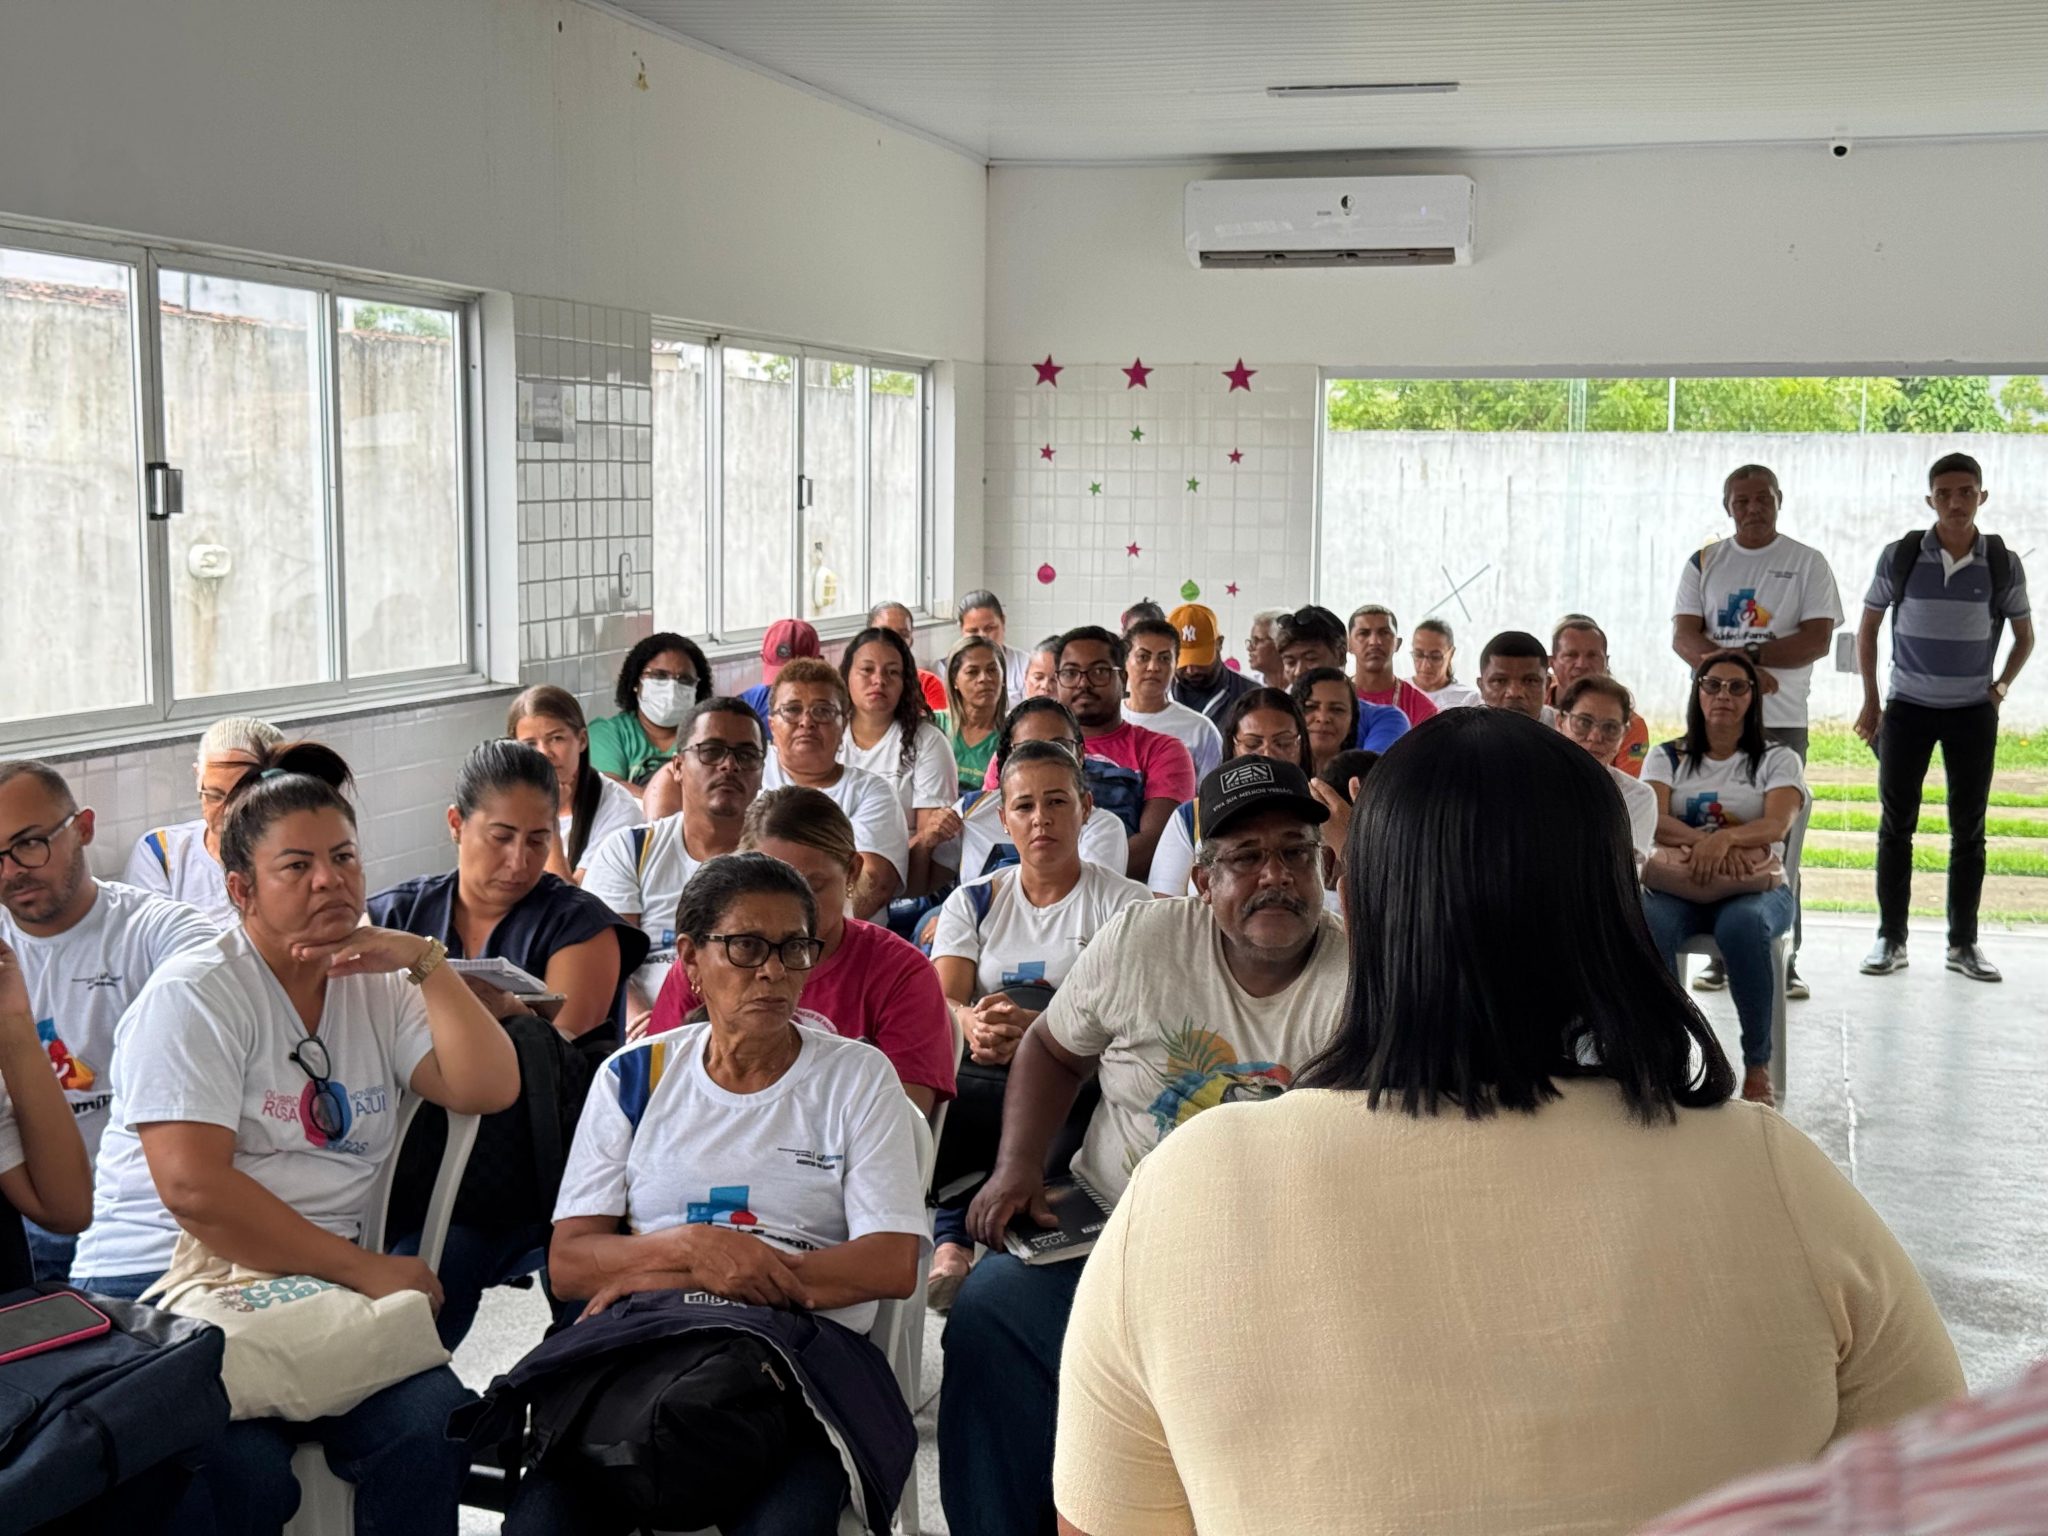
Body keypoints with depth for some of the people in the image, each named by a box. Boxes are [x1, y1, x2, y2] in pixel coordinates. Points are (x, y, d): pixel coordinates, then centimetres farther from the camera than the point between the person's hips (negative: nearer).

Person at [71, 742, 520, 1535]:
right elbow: (193, 1186, -17)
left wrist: (426, 961, -5)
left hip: (321, 1287, 5)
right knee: (243, 1471, -31)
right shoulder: (194, 996, -5)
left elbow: (487, 1088, 1)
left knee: (433, 1424, -25)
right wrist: (363, 1269, -17)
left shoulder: (378, 986, 13)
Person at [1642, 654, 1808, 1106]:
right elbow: (1653, 819, -4)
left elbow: (1778, 824, -8)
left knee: (1741, 924, -38)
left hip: (1756, 888, -1)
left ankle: (1758, 1065, -26)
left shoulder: (1778, 760, 12)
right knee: (1648, 921, -36)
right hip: (1678, 887, 1)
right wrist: (1706, 841, -25)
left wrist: (1726, 837, -31)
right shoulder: (1667, 758, 16)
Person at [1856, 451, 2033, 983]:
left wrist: (2002, 685, -3)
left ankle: (1963, 943, 16)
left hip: (1973, 713, 1)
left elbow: (2024, 635, 11)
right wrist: (1870, 701, 2)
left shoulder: (2003, 565, -4)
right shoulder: (1900, 557, -6)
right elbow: (1868, 627, 5)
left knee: (1968, 830, 6)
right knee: (1896, 825, 2)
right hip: (1907, 706, -1)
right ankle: (1891, 939, 10)